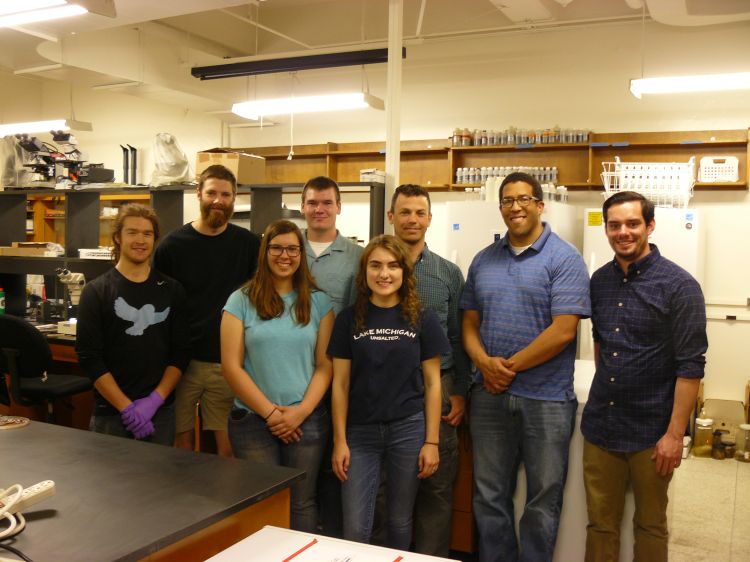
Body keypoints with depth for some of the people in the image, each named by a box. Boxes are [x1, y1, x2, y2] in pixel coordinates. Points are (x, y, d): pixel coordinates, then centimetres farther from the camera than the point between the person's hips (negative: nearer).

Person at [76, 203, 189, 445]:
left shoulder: (172, 290, 4)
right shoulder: (96, 291, -2)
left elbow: (180, 352, 1)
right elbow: (89, 357, -7)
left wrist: (154, 400, -10)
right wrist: (126, 407, -13)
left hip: (162, 411, 2)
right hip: (111, 412, -2)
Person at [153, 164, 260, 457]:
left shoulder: (249, 244, 2)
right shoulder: (172, 245, 1)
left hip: (230, 362, 0)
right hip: (183, 361, 0)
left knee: (227, 444, 4)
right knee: (183, 441, 8)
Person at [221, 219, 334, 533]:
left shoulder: (318, 302, 5)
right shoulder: (241, 300, 1)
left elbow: (325, 365, 2)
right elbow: (231, 366, -4)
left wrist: (301, 411, -11)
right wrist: (270, 412, -9)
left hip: (306, 421, 1)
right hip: (252, 420, -1)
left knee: (301, 504, 8)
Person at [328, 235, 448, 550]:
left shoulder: (422, 320, -1)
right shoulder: (349, 319, 0)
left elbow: (432, 383, 1)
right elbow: (340, 384, 1)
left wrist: (431, 441, -3)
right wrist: (339, 440, -3)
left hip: (409, 429, 0)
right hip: (361, 431, 0)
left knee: (400, 521, 13)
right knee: (354, 529, 2)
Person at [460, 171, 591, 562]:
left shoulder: (564, 259, -7)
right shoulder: (483, 261, 10)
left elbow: (563, 331, -15)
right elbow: (470, 322, 10)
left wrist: (510, 366, -12)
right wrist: (485, 363, -9)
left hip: (546, 398, -4)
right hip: (490, 395, 5)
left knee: (542, 501, 9)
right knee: (489, 497, 14)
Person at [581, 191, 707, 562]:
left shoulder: (679, 285, -12)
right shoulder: (598, 281, 4)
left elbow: (691, 365, -13)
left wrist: (675, 434, -15)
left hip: (651, 432, -4)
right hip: (600, 426, 4)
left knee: (650, 526, 14)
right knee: (600, 522, 13)